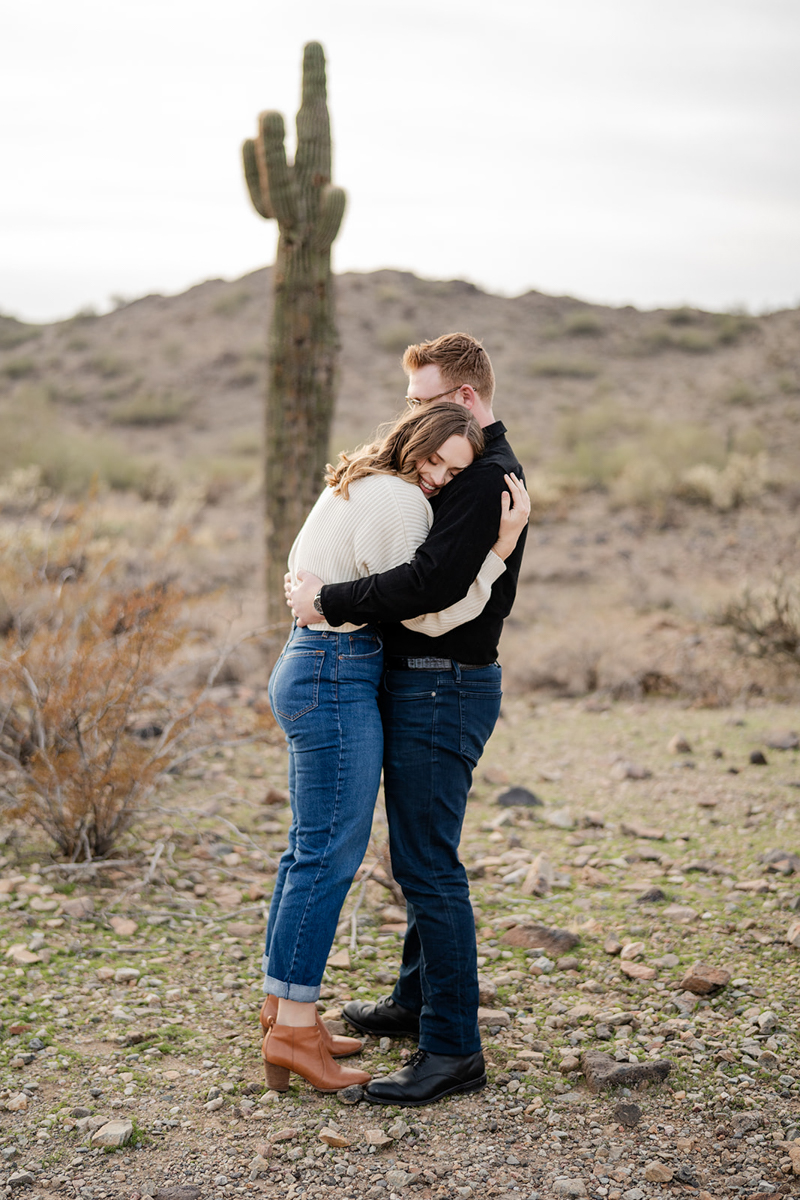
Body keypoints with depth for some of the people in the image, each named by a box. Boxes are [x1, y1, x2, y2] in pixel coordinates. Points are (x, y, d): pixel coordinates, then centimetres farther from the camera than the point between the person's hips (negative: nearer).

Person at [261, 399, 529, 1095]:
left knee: (313, 849, 15)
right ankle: (294, 1029, -2)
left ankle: (284, 1006, 23)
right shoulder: (399, 501, -15)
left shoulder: (353, 486, 15)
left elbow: (301, 566, 28)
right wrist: (503, 545, -13)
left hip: (307, 665, 11)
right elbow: (432, 615, -14)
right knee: (331, 853, -6)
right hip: (339, 679, -11)